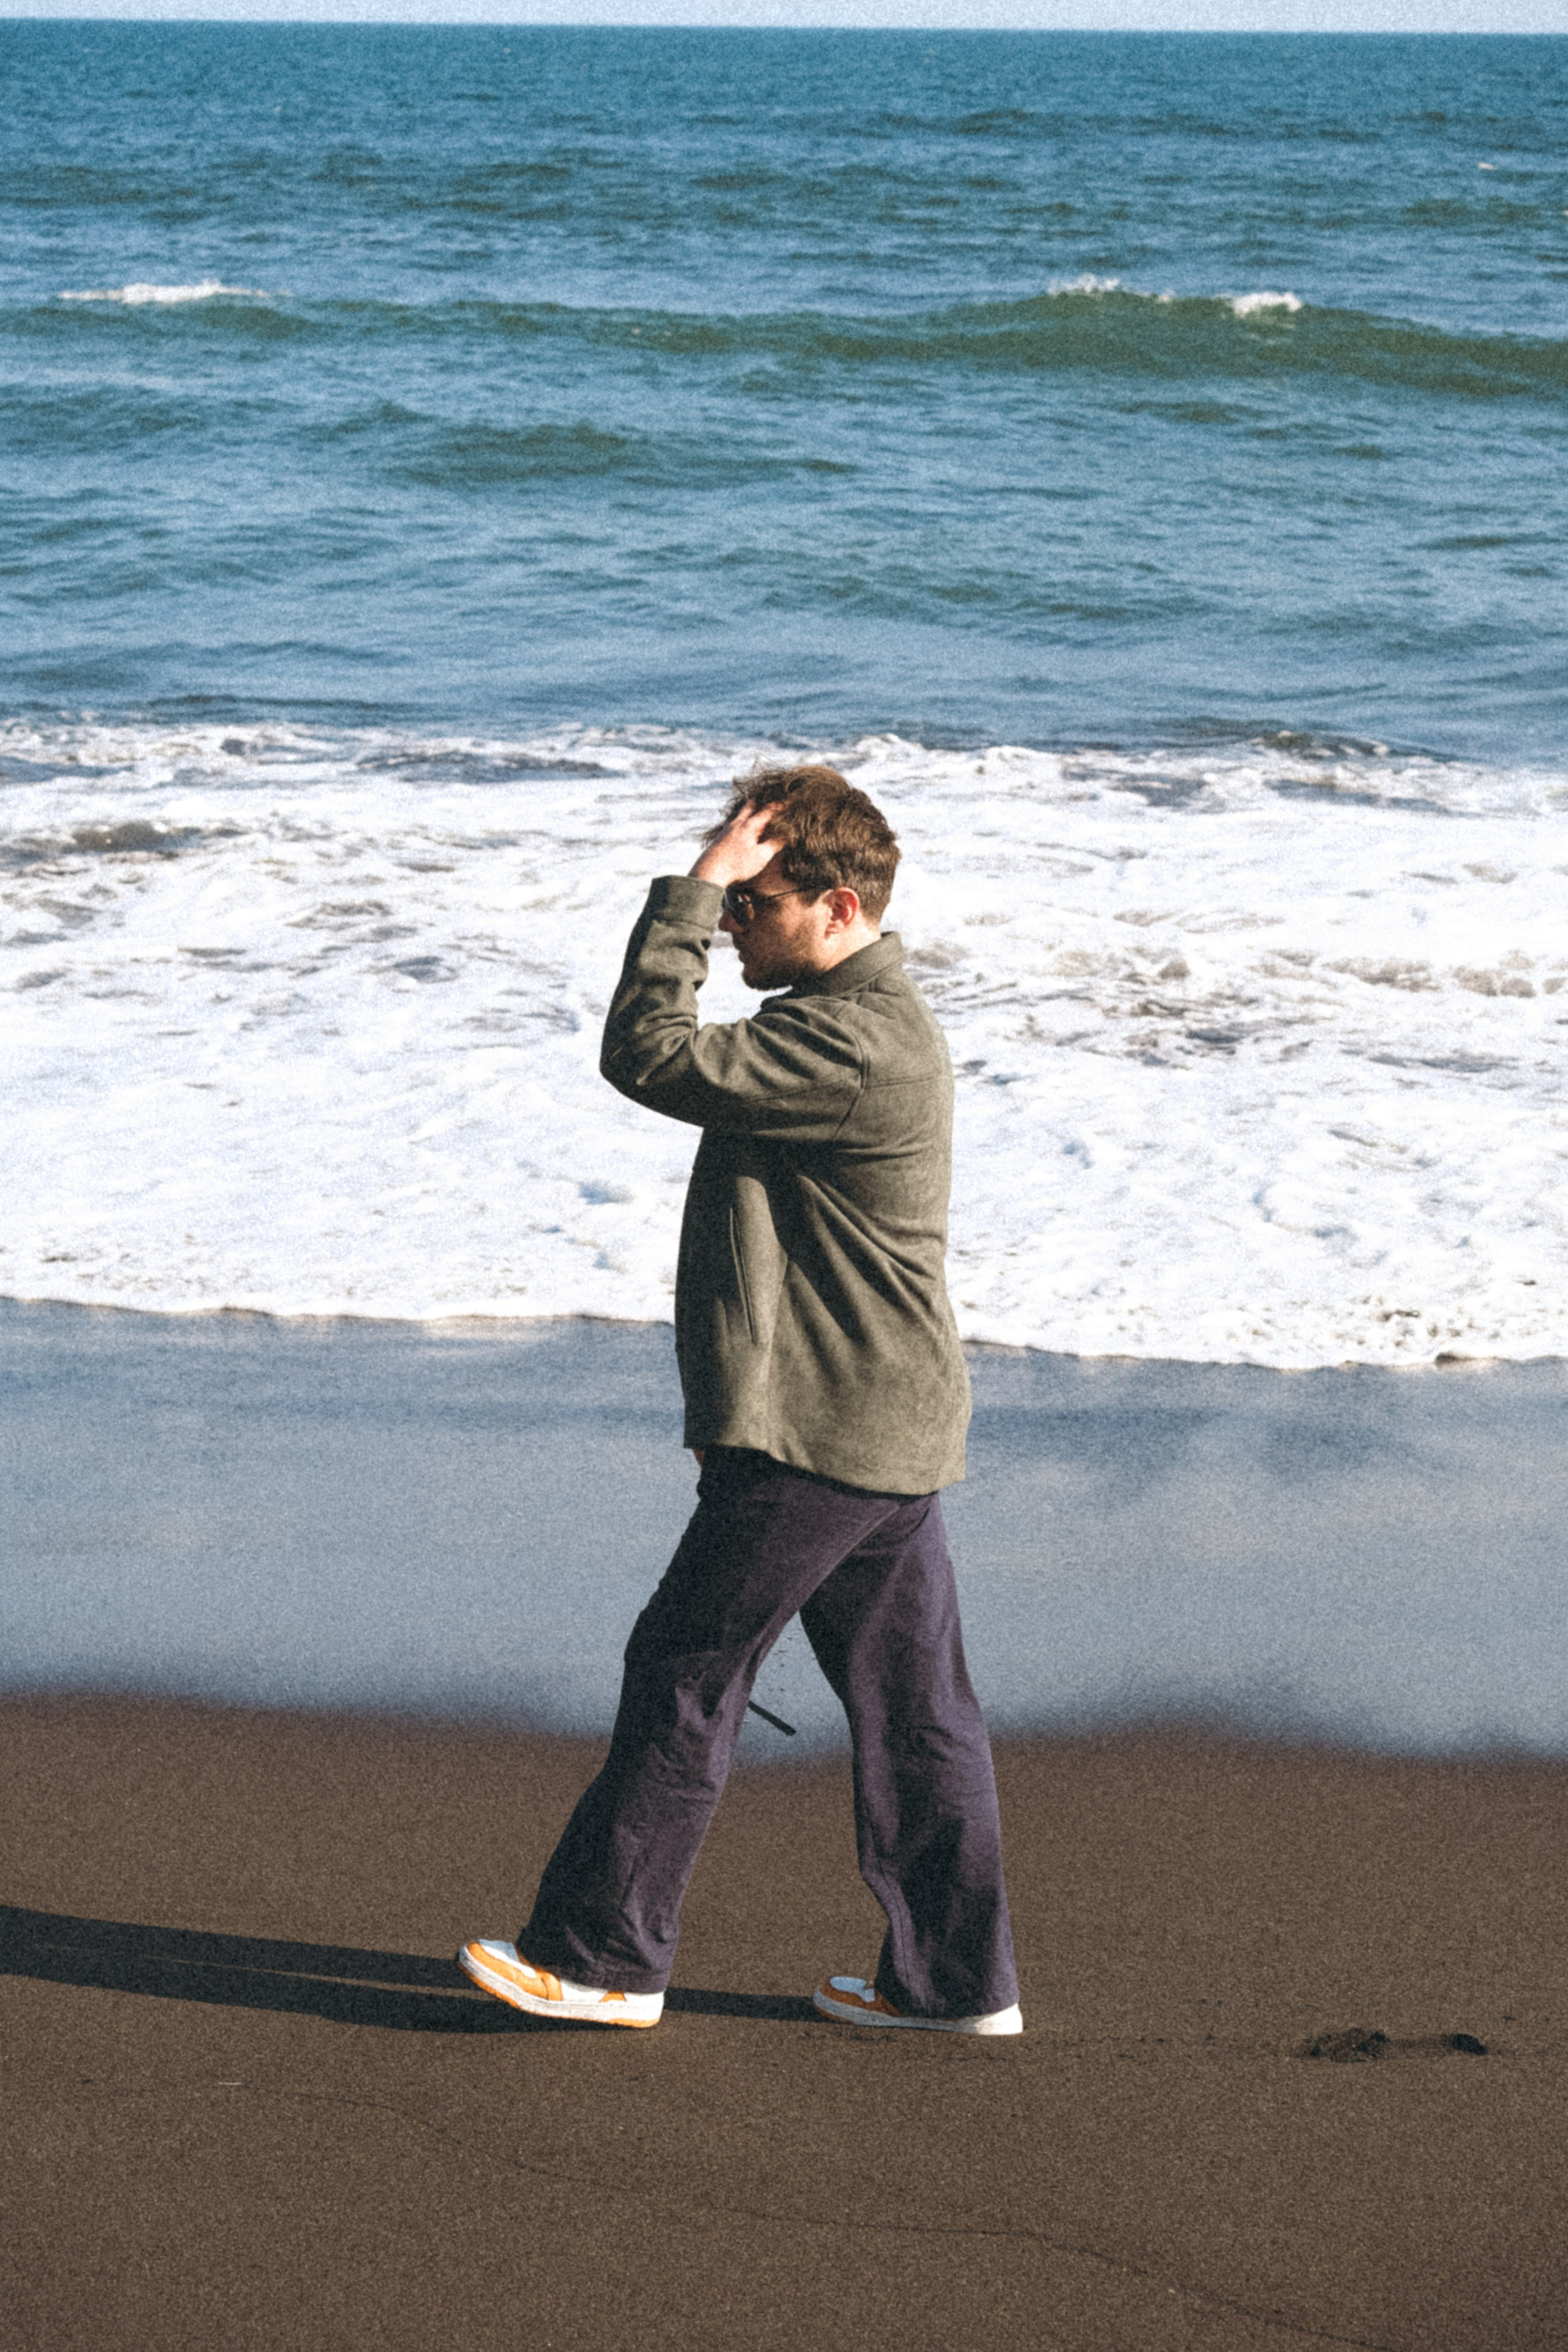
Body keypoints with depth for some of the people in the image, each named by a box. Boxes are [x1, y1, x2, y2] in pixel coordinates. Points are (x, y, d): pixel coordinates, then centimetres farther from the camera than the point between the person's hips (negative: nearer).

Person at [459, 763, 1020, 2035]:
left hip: (821, 1435, -10)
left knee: (685, 1675, -1)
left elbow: (653, 1059, -25)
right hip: (885, 1428, 10)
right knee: (911, 1700, 12)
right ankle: (957, 1976, 18)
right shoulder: (863, 1021, 16)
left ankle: (603, 1954, 9)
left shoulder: (857, 1044, -20)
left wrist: (693, 891, -18)